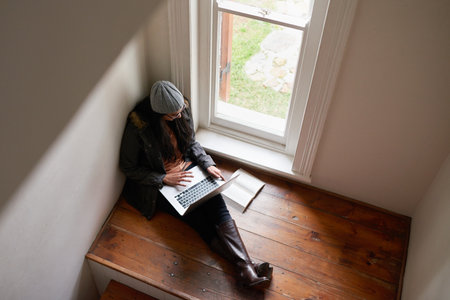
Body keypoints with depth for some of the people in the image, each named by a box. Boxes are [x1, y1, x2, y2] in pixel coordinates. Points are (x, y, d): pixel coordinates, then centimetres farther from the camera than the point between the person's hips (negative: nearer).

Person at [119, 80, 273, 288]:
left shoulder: (181, 108, -8)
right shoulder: (137, 126, -22)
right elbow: (128, 167, -11)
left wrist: (207, 163, -8)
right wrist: (164, 179, -19)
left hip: (187, 168, 4)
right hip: (158, 183, -4)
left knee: (216, 203, -23)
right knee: (197, 217, -22)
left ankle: (246, 269, -30)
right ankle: (246, 268, -22)